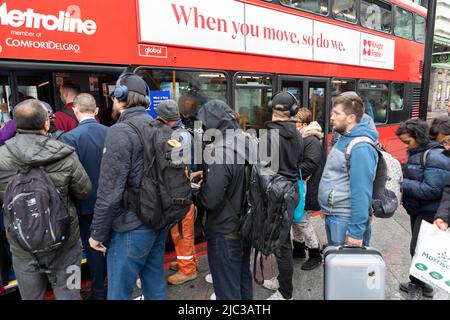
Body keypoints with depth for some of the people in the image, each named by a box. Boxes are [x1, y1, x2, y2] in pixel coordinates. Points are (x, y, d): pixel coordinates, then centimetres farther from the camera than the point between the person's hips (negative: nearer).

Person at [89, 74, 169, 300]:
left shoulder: (120, 132, -16)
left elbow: (110, 192, -19)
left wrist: (97, 233, -7)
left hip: (132, 227, -7)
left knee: (119, 292, 9)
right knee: (155, 283, 20)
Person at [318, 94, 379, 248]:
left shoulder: (360, 148, -23)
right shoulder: (345, 138, 6)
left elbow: (361, 192, -24)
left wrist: (356, 232, -22)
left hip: (345, 220, -9)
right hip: (333, 215, 9)